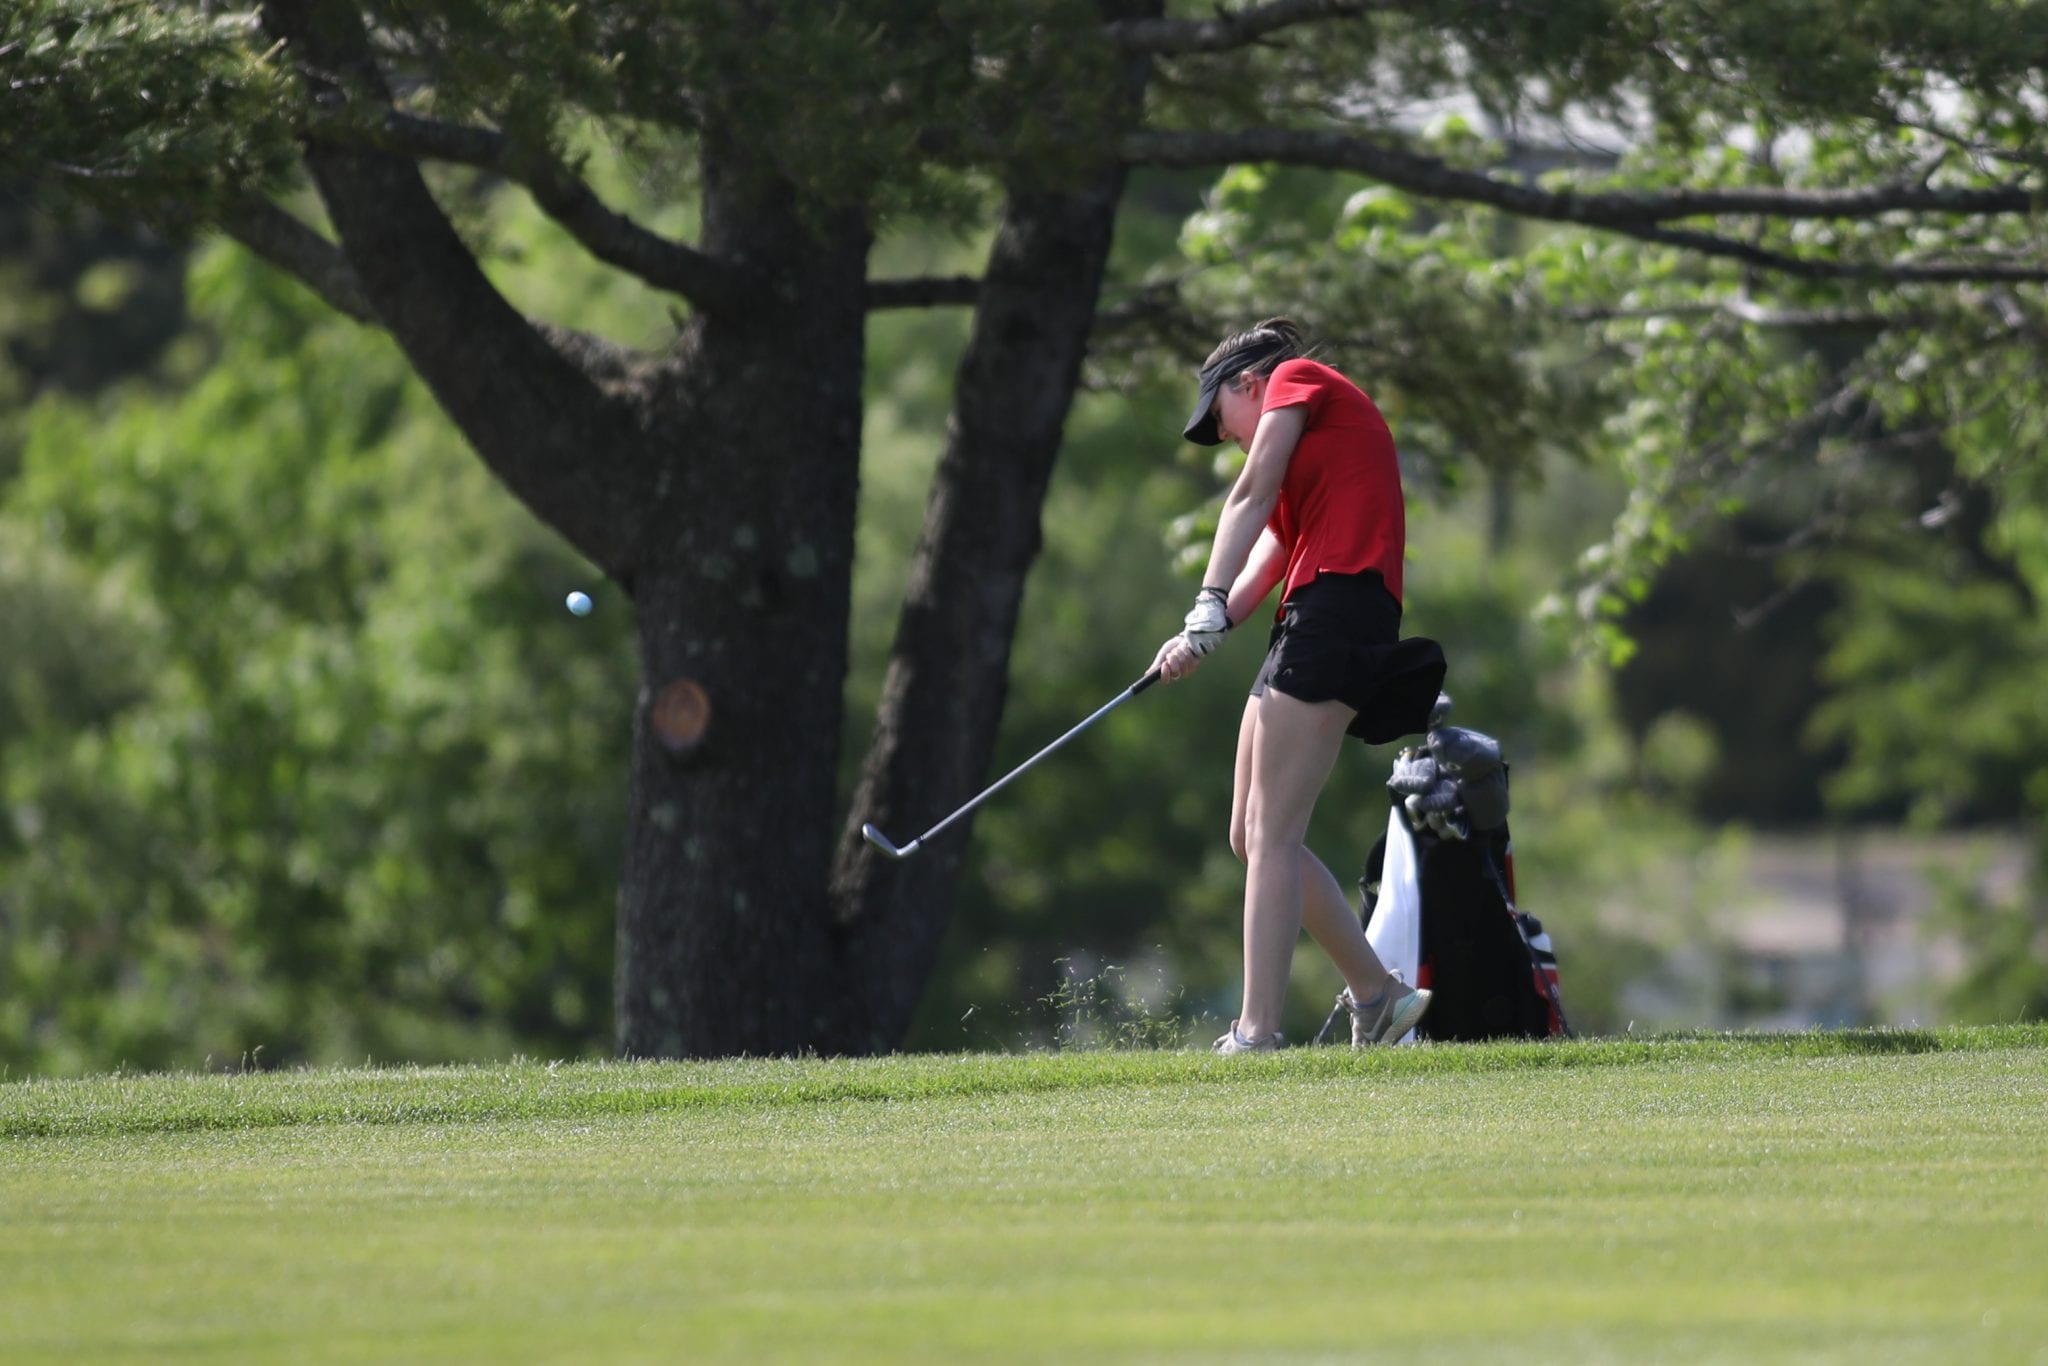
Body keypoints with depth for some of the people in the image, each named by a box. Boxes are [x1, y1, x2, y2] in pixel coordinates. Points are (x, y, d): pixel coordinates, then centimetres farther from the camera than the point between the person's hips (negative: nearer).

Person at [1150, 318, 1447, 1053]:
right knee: (1252, 837, 12)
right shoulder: (1312, 442, 32)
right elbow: (1267, 557, 18)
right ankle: (1375, 992, 14)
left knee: (1271, 834, -13)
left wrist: (1209, 608, -12)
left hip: (1336, 605, -10)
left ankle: (1256, 1035, -18)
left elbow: (1252, 495, -4)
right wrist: (1201, 636, 2)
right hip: (1312, 624, 10)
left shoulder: (1297, 379, 8)